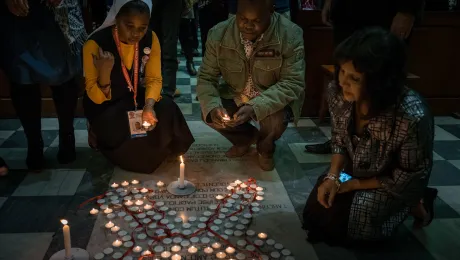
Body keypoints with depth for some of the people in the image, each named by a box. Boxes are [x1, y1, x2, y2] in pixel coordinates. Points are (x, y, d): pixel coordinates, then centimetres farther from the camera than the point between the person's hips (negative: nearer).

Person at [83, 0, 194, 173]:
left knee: (167, 111, -21)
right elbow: (97, 98, -21)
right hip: (106, 106, -3)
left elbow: (154, 79, -6)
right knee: (120, 134, -29)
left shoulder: (150, 39, -13)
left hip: (137, 98, 4)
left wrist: (149, 106, -26)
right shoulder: (96, 44, -25)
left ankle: (151, 153, 8)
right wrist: (105, 73, -42)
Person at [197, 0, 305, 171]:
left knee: (276, 121, -32)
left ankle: (265, 147, 9)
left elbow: (293, 83, -27)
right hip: (234, 96, 3)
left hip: (274, 99, -3)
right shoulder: (218, 34, -16)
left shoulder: (290, 35, -25)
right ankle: (245, 138, 15)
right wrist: (212, 106, -33)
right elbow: (206, 78, -11)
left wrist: (254, 107, -41)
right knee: (209, 114, -19)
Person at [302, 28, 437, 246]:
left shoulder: (412, 117, -40)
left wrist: (354, 184, -17)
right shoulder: (337, 92, -23)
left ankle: (411, 205, 9)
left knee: (336, 229, -11)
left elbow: (409, 178, -22)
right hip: (354, 171, 5)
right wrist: (333, 176, -18)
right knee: (313, 217, 3)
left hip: (394, 184, -5)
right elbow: (339, 140, -4)